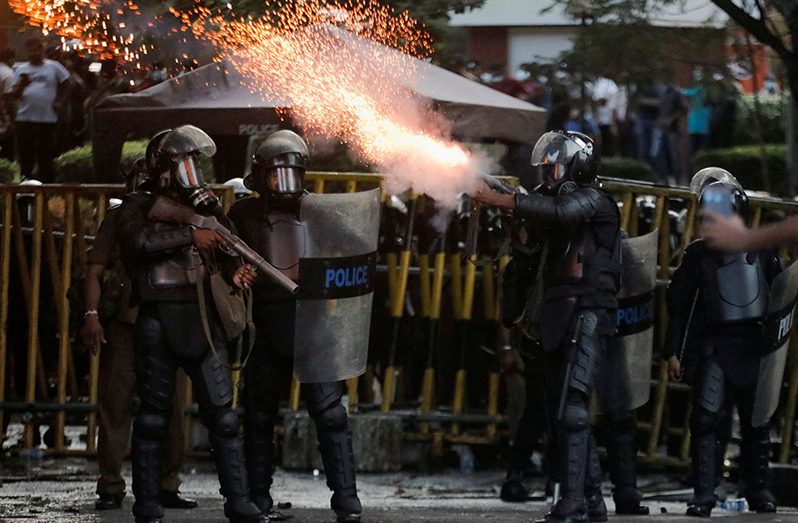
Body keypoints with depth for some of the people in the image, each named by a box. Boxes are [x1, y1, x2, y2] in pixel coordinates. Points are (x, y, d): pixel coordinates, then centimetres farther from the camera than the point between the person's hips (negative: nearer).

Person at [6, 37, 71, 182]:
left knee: (46, 157, 2)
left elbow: (66, 87, 12)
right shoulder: (21, 70, 10)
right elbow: (14, 95, 6)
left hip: (48, 120, -1)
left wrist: (60, 102, -1)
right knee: (25, 156, -2)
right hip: (25, 119, 1)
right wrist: (22, 84, -13)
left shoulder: (54, 67, 6)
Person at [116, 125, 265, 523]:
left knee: (222, 412, 1)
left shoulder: (204, 205, 17)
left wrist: (235, 273, 2)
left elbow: (223, 255, 23)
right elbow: (138, 240, -17)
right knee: (153, 415, 1)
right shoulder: (139, 206, 3)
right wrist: (190, 236, -19)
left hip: (204, 320, 4)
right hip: (158, 321, -4)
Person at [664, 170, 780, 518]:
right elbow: (678, 304, 7)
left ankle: (758, 491, 19)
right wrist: (673, 352, 2)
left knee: (756, 421, 7)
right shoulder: (698, 254, 6)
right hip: (713, 346, -1)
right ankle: (703, 496, -11)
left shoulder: (760, 249, 7)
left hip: (753, 345, 1)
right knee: (706, 418, -11)